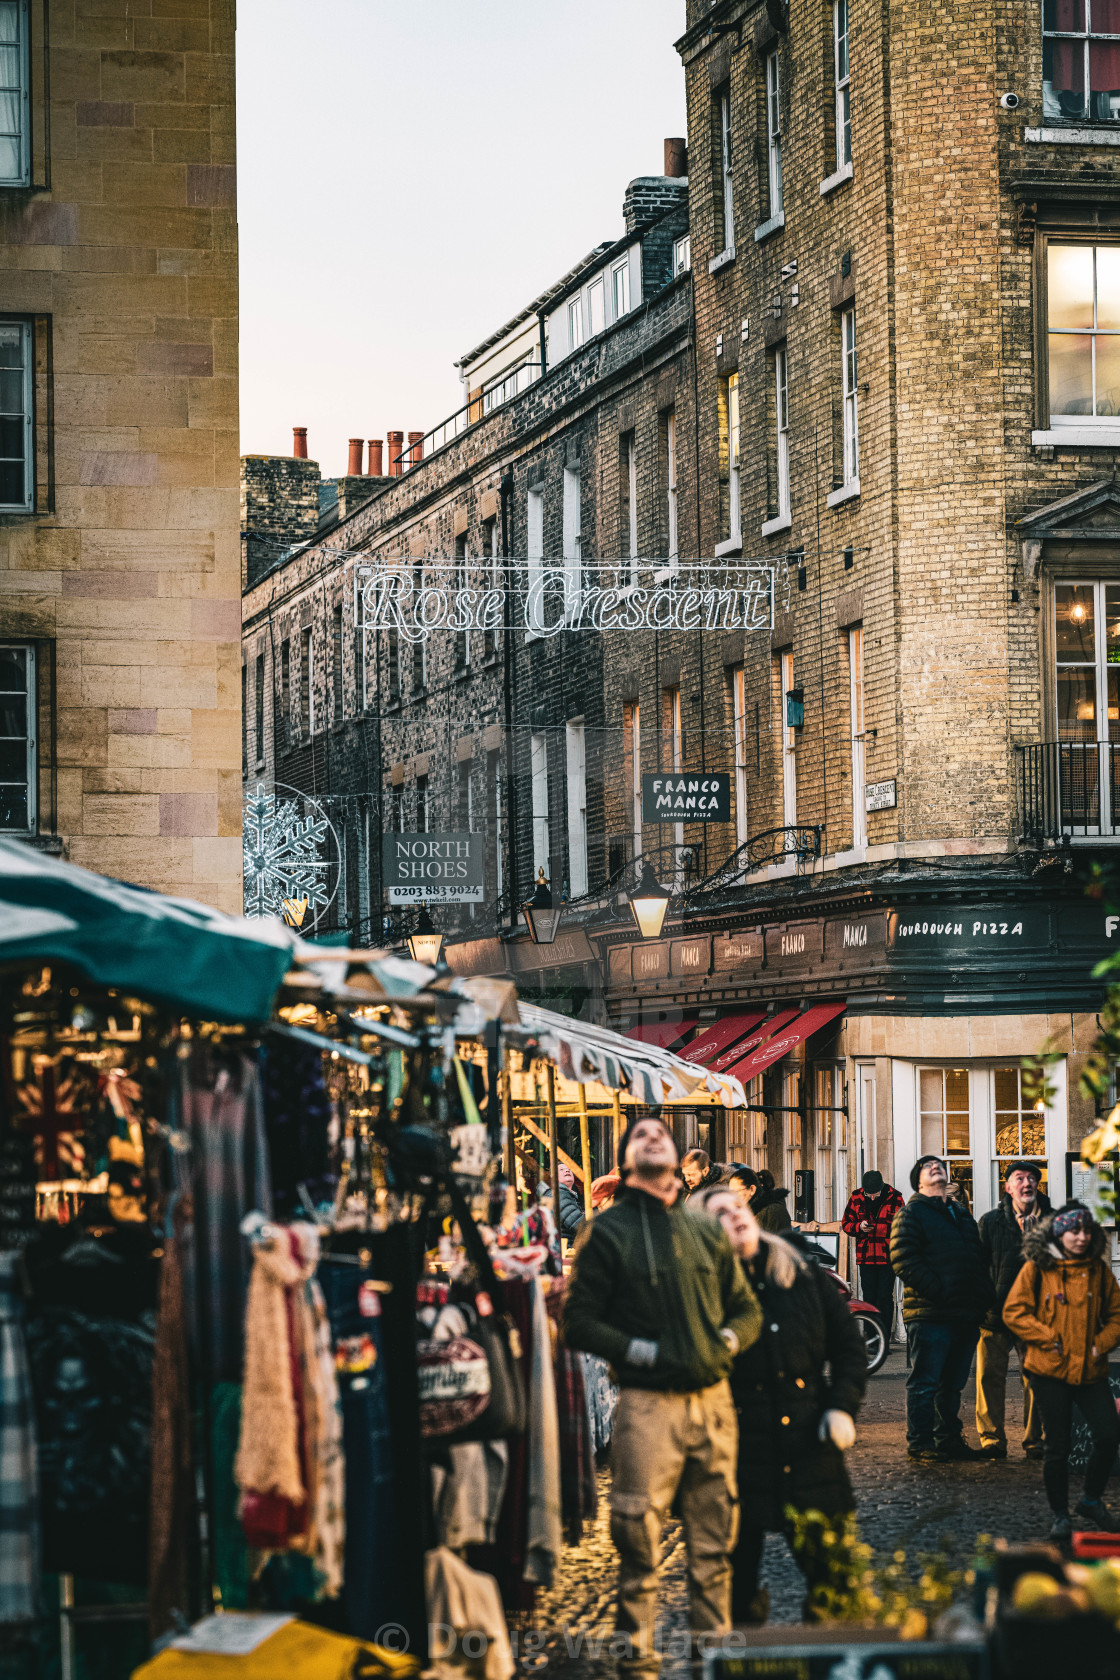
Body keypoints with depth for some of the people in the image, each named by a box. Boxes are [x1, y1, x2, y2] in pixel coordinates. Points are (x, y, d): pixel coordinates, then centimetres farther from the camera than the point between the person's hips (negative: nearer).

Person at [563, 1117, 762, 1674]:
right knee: (639, 1541, -6)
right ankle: (638, 1658, 2)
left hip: (713, 1398, 4)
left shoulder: (705, 1229, 16)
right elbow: (580, 1320, -3)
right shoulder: (608, 1232, 2)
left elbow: (748, 1307, 21)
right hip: (648, 1403, -4)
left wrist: (729, 1337, 1)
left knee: (713, 1542, 9)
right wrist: (641, 1351, -12)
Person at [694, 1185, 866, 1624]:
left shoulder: (805, 1276, 10)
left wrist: (843, 1406, 3)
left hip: (810, 1443, 3)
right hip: (741, 1451, -3)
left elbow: (849, 1344, 14)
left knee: (830, 1573, 4)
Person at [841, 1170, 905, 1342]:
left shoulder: (894, 1198, -4)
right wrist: (859, 1227, -10)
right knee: (869, 1298, 4)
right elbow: (846, 1224, 11)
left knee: (885, 1298, -3)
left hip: (888, 1257, -2)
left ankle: (884, 1339, 2)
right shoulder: (856, 1198, 3)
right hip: (865, 1256, 2)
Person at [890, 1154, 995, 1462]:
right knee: (925, 1383, -4)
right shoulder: (911, 1214, -1)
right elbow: (904, 1261, -12)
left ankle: (949, 1438, 22)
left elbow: (978, 1261, 25)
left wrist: (986, 1295, 7)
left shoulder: (963, 1217, 23)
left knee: (953, 1384, 14)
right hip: (930, 1315, -7)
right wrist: (938, 1291, -19)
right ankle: (920, 1443, 0)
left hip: (966, 1315, 7)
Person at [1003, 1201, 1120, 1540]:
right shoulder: (1037, 1268, -3)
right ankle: (1060, 1516, 16)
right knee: (1058, 1446, 1)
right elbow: (1014, 1312, -4)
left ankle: (1091, 1501, 15)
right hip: (1051, 1371, -3)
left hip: (1091, 1370, 3)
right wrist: (1048, 1339, -10)